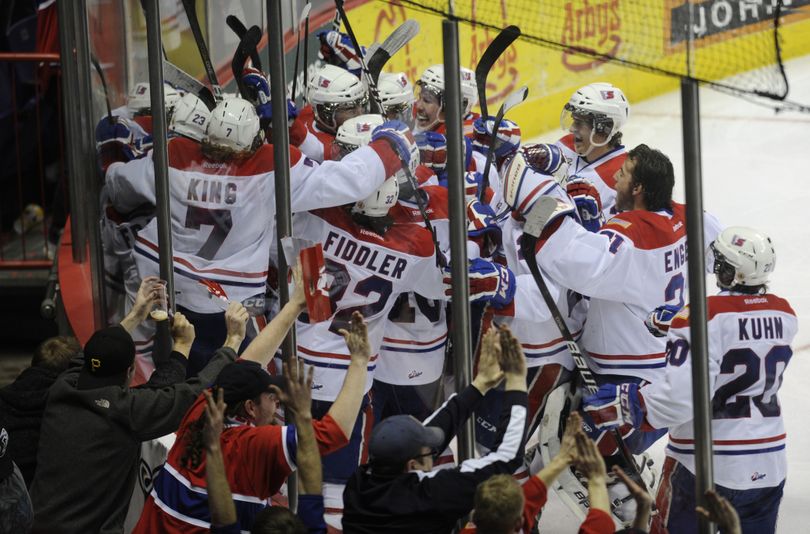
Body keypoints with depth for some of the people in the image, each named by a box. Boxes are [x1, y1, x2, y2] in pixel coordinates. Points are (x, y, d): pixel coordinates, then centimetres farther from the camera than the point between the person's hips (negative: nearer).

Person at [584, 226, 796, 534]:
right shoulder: (784, 315, 0)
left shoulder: (704, 316, -19)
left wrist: (624, 405, -15)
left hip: (707, 464, -5)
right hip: (769, 465, 5)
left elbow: (680, 395, -26)